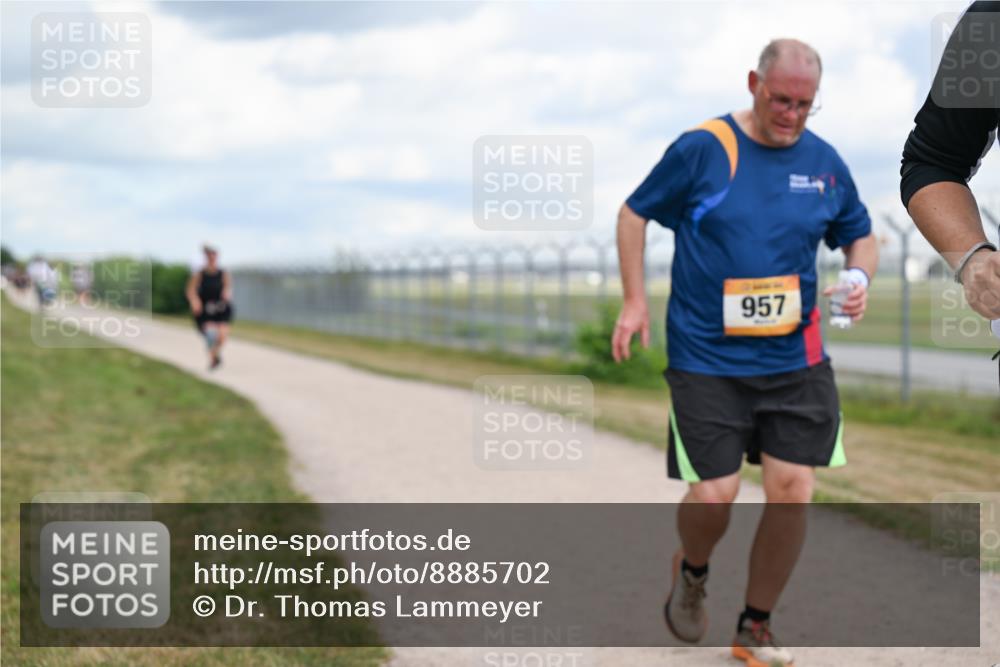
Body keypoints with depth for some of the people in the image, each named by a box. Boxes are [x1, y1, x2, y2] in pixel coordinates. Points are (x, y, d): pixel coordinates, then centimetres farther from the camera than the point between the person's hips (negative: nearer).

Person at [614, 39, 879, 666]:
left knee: (793, 490, -2)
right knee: (714, 498, -7)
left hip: (795, 359, 3)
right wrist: (636, 301, -2)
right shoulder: (701, 149, -7)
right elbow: (634, 214, 4)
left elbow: (860, 233, 18)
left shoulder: (824, 161, 4)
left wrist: (860, 276, -3)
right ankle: (692, 573, 30)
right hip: (707, 361, -3)